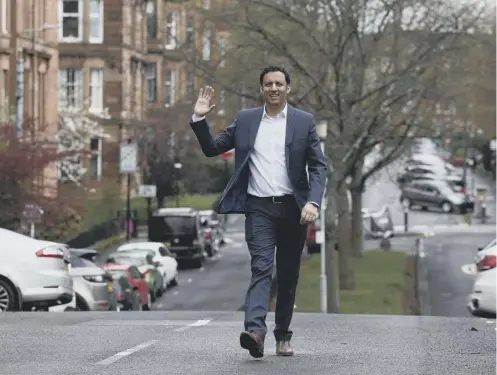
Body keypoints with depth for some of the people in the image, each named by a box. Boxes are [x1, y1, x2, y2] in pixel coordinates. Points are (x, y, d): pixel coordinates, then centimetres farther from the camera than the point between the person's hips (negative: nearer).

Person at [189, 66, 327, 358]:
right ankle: (255, 331, -31)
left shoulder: (304, 121, 4)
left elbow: (318, 167, 0)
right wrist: (200, 119, -6)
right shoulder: (246, 120, 8)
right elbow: (212, 149, 10)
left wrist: (313, 202, -15)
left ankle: (283, 335, 20)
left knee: (289, 274, 9)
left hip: (293, 207, 1)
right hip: (259, 207, -1)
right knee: (261, 267, -16)